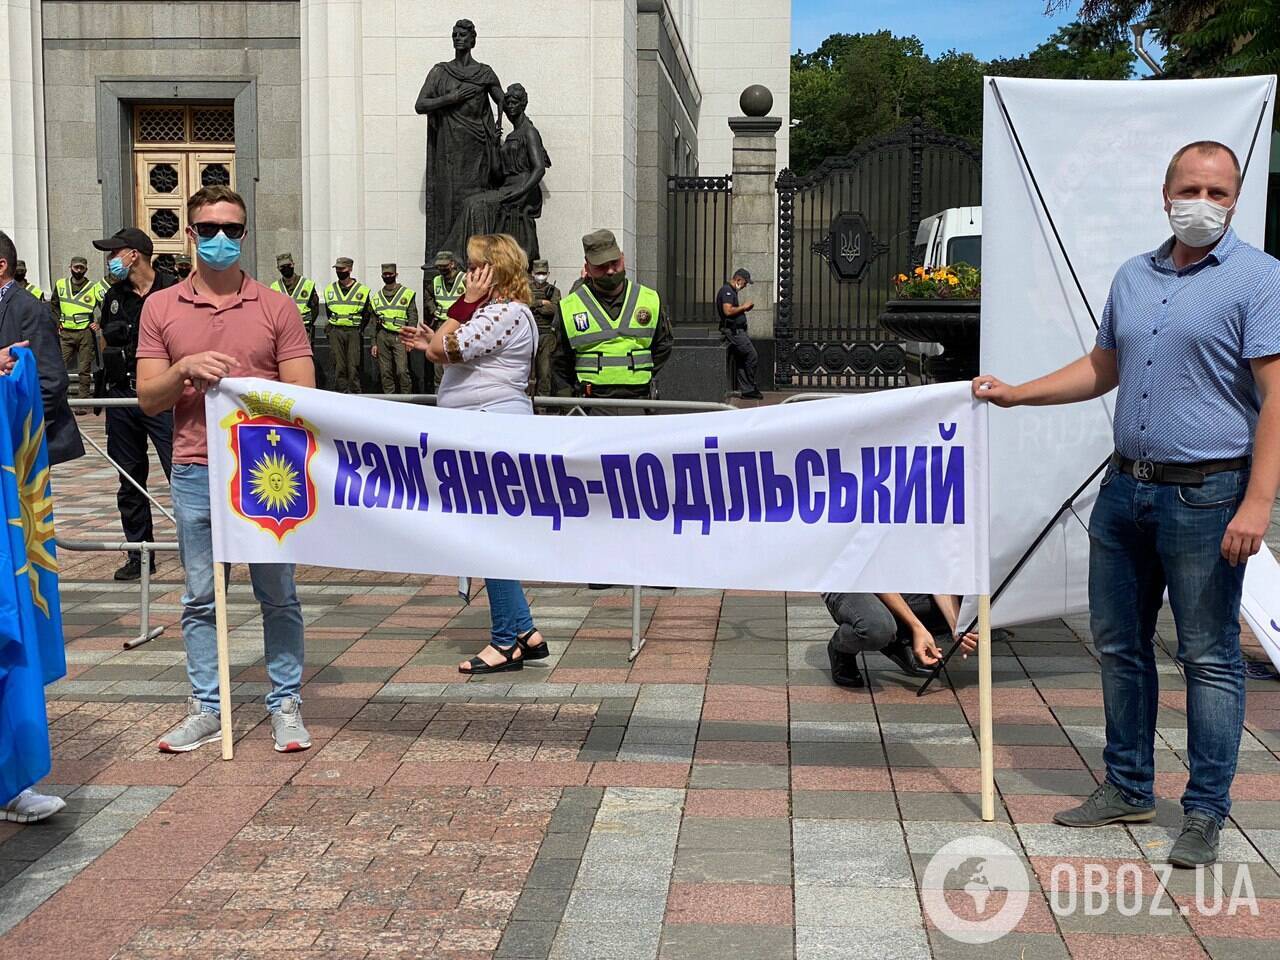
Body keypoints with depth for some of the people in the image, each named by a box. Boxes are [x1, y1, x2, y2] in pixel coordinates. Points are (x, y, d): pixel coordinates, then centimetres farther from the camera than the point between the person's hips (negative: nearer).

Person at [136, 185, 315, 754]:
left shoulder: (275, 307, 3)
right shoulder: (161, 308, 8)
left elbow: (303, 393, 1)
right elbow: (148, 399, 4)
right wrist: (184, 371, -14)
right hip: (195, 473, 2)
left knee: (278, 594, 4)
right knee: (200, 598, 7)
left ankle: (286, 705, 13)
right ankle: (205, 709, 17)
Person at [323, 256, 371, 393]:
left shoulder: (362, 290, 3)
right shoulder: (329, 290, 11)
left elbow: (366, 314, 5)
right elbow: (328, 311, 18)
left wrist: (359, 329, -4)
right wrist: (333, 327, 7)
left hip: (354, 332, -2)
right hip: (335, 332, 2)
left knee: (353, 365, -5)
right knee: (338, 365, 0)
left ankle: (354, 392, 0)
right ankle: (341, 392, 4)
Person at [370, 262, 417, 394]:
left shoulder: (407, 293, 4)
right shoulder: (376, 297, 16)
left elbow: (413, 317, 1)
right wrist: (374, 343, 12)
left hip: (400, 335, -4)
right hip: (382, 336, 4)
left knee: (402, 371, -13)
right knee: (385, 372, 3)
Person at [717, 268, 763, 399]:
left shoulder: (731, 291, 21)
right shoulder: (727, 291, -13)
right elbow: (728, 311, -25)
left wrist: (744, 308, 12)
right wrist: (743, 307, -13)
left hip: (737, 331, 11)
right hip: (734, 331, -11)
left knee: (740, 361, 9)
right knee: (752, 357, -8)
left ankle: (746, 391, 10)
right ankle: (750, 389, -1)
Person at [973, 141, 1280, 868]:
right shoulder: (1133, 278, 13)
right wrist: (1016, 394, 18)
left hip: (1206, 494, -7)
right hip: (1126, 488, 7)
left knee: (1210, 656, 1)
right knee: (1119, 643, 13)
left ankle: (1206, 812, 12)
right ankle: (1129, 787, 28)